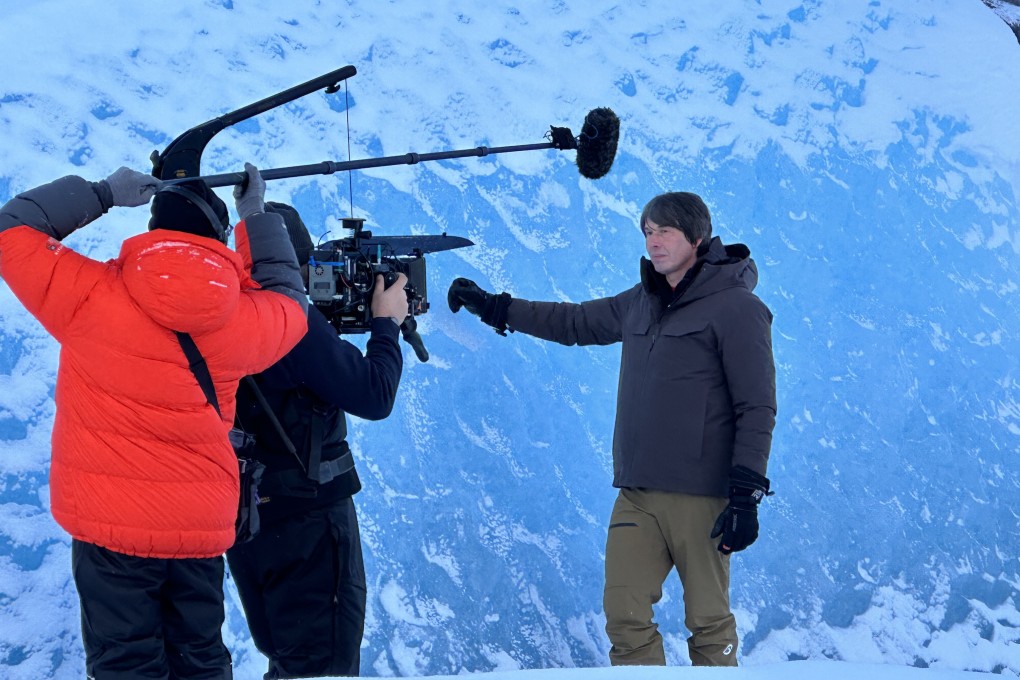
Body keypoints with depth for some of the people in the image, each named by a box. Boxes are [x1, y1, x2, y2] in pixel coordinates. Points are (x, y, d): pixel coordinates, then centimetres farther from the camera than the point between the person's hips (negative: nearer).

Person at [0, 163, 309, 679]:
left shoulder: (90, 296, -13)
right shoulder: (243, 321, -5)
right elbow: (289, 300, 18)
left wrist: (102, 194, 2)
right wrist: (257, 218, 24)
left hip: (112, 527, -3)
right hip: (203, 530, 3)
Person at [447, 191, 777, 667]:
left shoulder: (735, 307, -6)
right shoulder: (641, 303, 15)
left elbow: (757, 408, -10)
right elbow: (574, 323, 26)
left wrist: (746, 494, -16)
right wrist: (494, 308, 20)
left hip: (701, 497, -6)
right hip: (636, 495, 6)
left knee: (709, 623, 2)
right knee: (624, 614, 2)